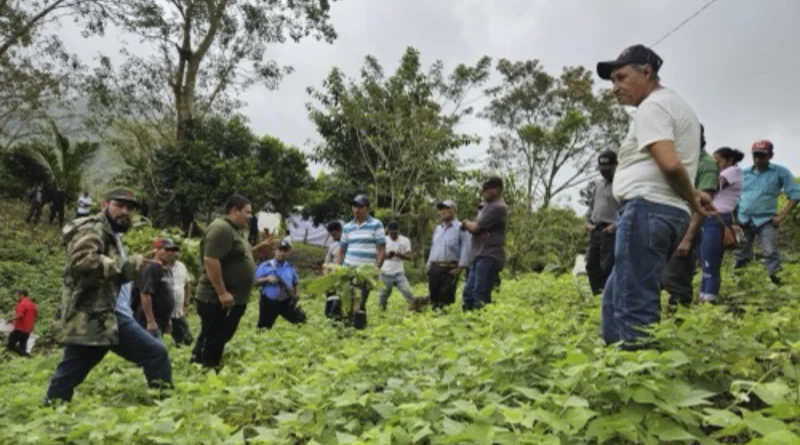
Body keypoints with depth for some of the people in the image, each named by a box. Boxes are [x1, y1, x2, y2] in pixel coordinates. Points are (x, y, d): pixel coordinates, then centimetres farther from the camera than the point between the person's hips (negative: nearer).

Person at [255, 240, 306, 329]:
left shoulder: (290, 267, 8)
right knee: (263, 328, 4)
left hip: (287, 302, 2)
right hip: (269, 302, -2)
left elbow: (296, 283, 18)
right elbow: (255, 282, -3)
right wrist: (267, 279, -20)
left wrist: (297, 295, 0)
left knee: (301, 319, -11)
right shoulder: (265, 266, -3)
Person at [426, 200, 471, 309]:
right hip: (434, 268, 6)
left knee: (447, 298, -9)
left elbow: (465, 248, -8)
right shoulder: (437, 229, 20)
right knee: (434, 296, 7)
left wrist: (460, 267, -14)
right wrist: (429, 263, 16)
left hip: (450, 268, -6)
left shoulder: (460, 227, -2)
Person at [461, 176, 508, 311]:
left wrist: (466, 223, 8)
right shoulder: (488, 206, 21)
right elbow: (474, 227, 17)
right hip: (479, 256, 10)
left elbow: (475, 227, -14)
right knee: (468, 292, 10)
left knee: (480, 296, -12)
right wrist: (469, 224, -8)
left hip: (489, 257, -10)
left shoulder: (498, 207, -12)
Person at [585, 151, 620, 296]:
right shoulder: (598, 184, 19)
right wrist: (588, 222, 11)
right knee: (591, 266, 9)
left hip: (611, 232, -8)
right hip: (595, 231, 8)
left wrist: (615, 226, -17)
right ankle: (597, 295, 17)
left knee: (607, 268, -11)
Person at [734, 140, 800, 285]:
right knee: (741, 254, 12)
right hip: (743, 220, 3)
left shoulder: (781, 172, -3)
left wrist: (781, 216, -10)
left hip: (765, 220, -3)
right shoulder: (743, 173, 6)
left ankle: (774, 279, 2)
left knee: (770, 253, -8)